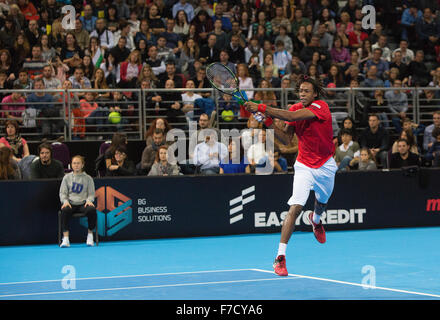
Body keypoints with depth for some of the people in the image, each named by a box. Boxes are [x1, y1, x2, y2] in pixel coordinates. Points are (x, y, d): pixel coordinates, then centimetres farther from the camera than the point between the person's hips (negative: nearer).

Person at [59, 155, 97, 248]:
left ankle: (90, 235, -14)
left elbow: (91, 193, 10)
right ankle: (65, 239, -36)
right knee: (65, 211, -35)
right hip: (70, 204, 0)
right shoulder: (67, 177, 13)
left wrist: (89, 200, -12)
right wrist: (65, 201, -11)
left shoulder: (88, 178, 12)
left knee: (92, 210, -34)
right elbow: (62, 192, 9)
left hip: (83, 204, 0)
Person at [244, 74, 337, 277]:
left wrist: (262, 108, -38)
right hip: (304, 166, 0)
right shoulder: (295, 109, -5)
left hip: (326, 166, 0)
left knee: (322, 202, 26)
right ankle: (280, 257, -20)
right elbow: (287, 139, -7)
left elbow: (291, 116, -35)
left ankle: (316, 220, 66)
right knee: (295, 207, -18)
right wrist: (269, 123, -21)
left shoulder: (320, 107, -21)